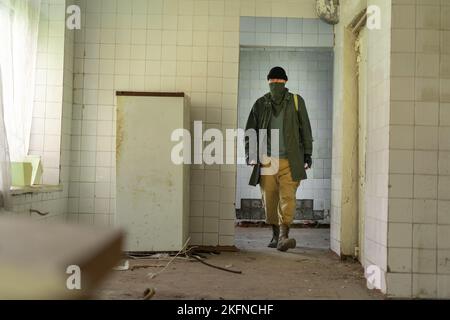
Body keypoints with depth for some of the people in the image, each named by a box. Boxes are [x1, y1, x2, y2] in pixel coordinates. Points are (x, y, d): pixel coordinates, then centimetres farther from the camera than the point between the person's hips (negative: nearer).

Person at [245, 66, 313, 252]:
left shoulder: (296, 101, 8)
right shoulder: (261, 104, 10)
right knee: (269, 200, 4)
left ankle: (284, 236, -17)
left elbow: (305, 130, 11)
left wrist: (307, 154, 6)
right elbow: (250, 131, 14)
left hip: (290, 160, -2)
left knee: (288, 197, -13)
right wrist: (251, 155, 3)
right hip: (267, 160, 2)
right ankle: (275, 235, 17)